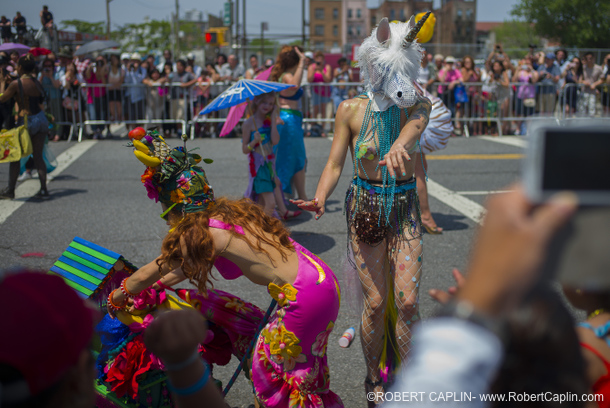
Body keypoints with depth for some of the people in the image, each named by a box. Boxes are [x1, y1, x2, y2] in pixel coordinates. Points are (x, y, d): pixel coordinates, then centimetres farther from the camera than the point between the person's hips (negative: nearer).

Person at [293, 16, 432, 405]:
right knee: (375, 302, 3)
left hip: (405, 208, 1)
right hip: (365, 207, -1)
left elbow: (413, 128, -28)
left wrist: (399, 146, -52)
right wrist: (320, 198, -23)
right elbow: (335, 164, -4)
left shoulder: (418, 106, -4)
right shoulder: (352, 110, -5)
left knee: (407, 301, -4)